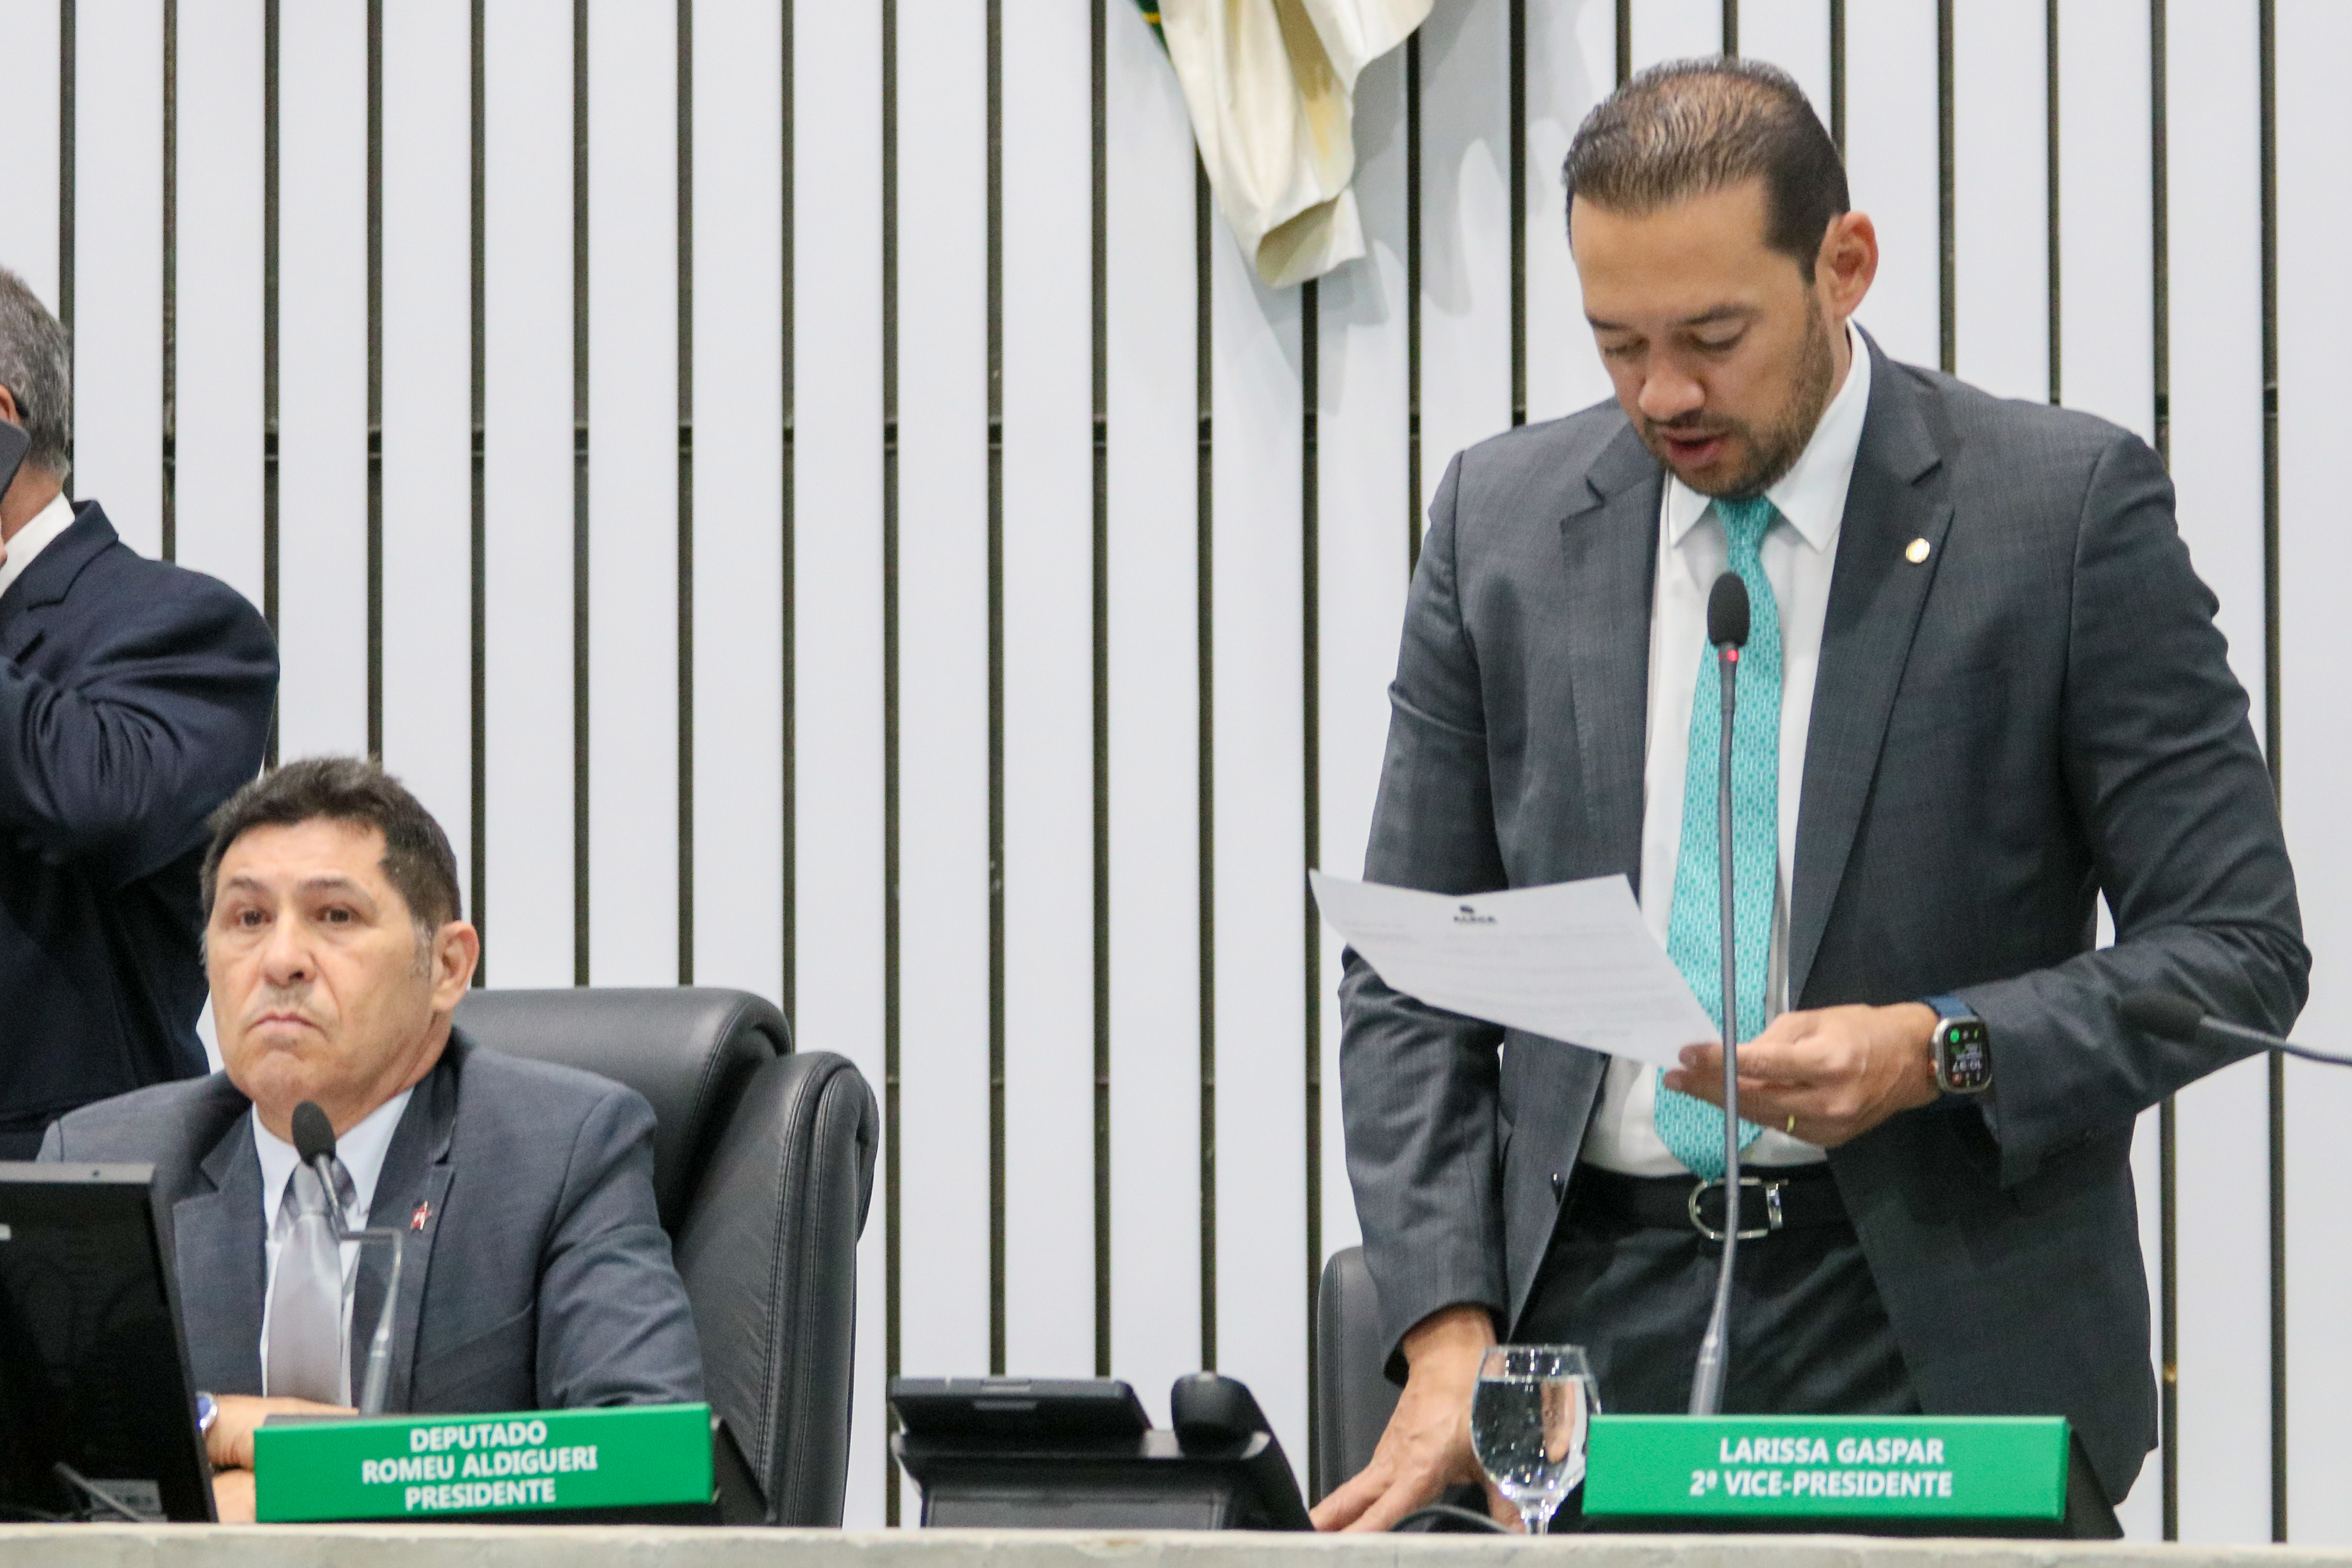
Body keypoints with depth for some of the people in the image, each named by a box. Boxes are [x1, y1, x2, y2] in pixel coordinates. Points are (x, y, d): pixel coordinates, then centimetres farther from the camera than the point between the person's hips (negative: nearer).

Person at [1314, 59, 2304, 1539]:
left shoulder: (2067, 507, -2)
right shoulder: (1502, 519, 8)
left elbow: (2238, 942, -2)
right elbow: (1412, 976, 8)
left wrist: (1940, 1049, -18)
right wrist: (1449, 1338, -5)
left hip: (1942, 1337, -2)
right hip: (1596, 1320, 2)